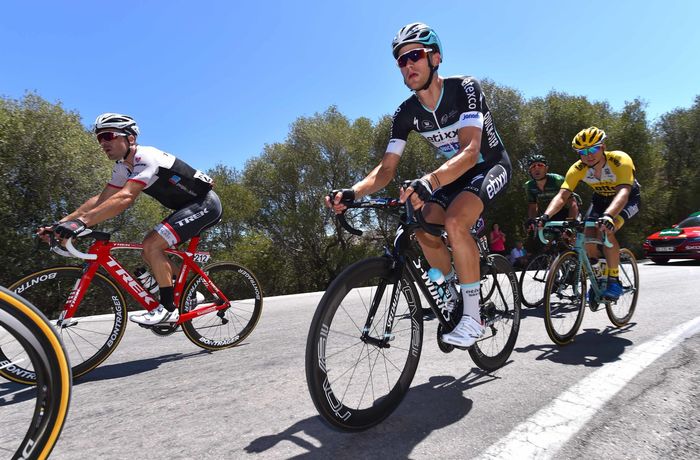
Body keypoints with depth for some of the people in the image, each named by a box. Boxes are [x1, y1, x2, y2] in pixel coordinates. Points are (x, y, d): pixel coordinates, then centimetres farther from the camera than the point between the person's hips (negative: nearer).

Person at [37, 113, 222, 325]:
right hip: (189, 206, 10)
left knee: (152, 244, -20)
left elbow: (125, 198, -35)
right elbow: (101, 199, 4)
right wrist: (60, 223, -6)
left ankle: (168, 309, -11)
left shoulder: (146, 157, -22)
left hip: (205, 203, -10)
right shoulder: (123, 167, 8)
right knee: (150, 250, 7)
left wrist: (81, 222, -42)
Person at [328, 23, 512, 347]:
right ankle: (454, 298, 12)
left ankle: (473, 317, -18)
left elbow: (470, 152, -38)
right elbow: (386, 168, -15)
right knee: (424, 231, -15)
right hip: (454, 173, 6)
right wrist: (353, 192, -35)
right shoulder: (406, 113, -10)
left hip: (490, 166, -5)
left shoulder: (464, 88, -25)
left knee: (454, 222, -32)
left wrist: (428, 182, -57)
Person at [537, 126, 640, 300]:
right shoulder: (578, 168, -24)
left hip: (628, 199, -4)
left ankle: (614, 280, -13)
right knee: (587, 236, -16)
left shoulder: (620, 160, -34)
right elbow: (562, 196, -32)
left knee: (606, 231, -30)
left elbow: (623, 192, -48)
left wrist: (608, 215, -68)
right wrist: (545, 216, -51)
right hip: (601, 198, 4)